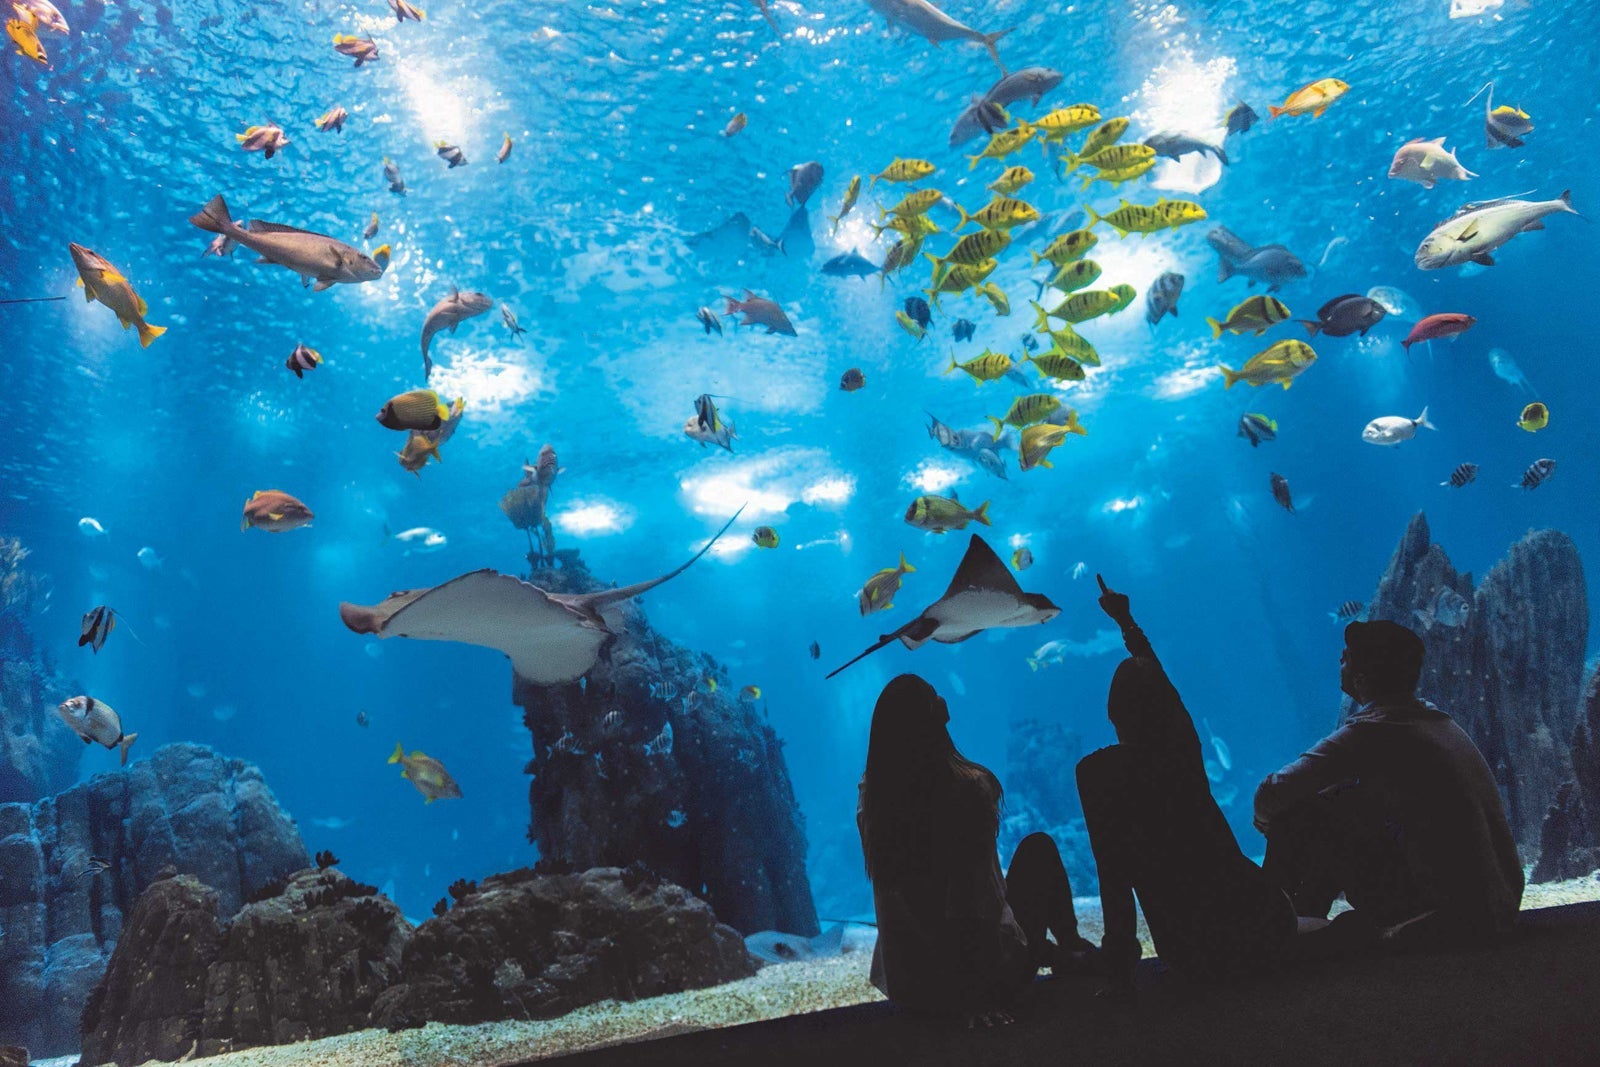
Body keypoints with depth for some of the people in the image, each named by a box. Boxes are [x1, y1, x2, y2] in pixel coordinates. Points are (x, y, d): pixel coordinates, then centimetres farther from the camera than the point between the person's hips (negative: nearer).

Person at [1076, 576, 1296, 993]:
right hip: (1259, 926, 4)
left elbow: (1112, 871, -15)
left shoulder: (1098, 771, -10)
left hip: (1194, 949, -4)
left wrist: (1119, 960, -8)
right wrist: (1125, 619, 38)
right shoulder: (1184, 744, 1)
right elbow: (1161, 679, 22)